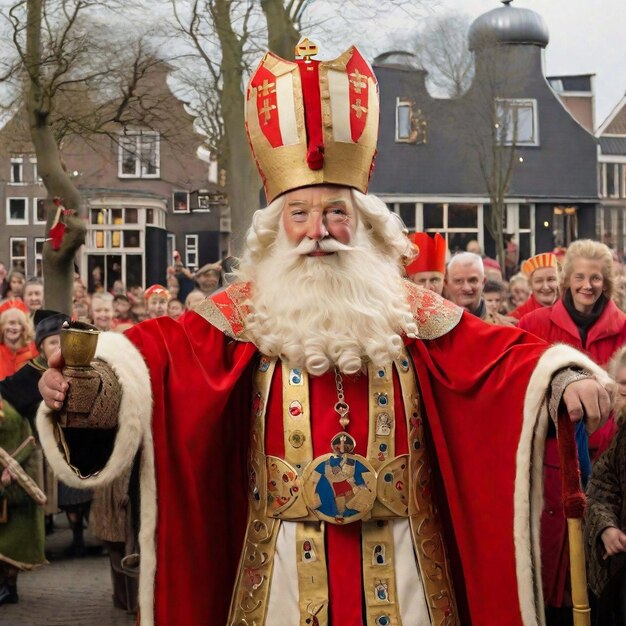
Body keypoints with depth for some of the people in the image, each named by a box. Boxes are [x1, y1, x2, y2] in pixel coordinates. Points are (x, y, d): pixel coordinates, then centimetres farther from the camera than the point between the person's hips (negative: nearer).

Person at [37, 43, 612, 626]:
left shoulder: (411, 312, 6)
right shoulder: (242, 313, 1)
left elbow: (502, 352, 2)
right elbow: (161, 349, -13)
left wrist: (566, 376, -18)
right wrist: (90, 374, -33)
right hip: (285, 560, -1)